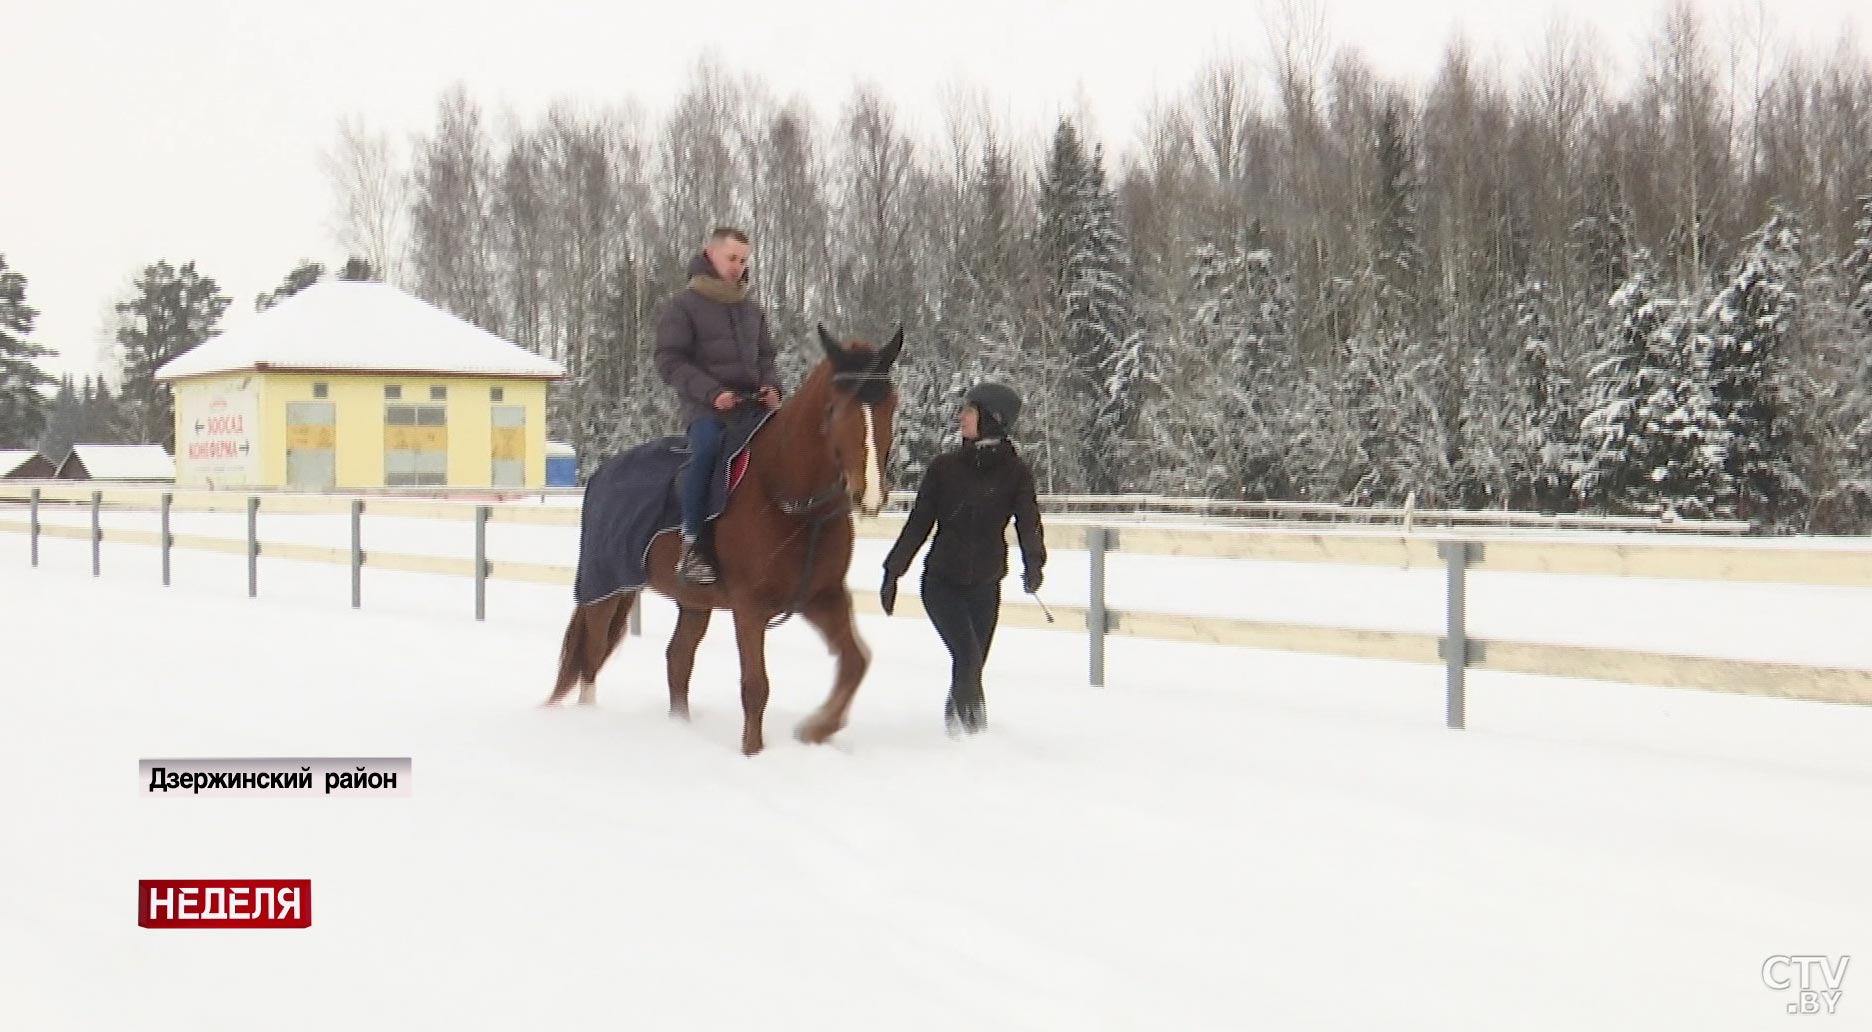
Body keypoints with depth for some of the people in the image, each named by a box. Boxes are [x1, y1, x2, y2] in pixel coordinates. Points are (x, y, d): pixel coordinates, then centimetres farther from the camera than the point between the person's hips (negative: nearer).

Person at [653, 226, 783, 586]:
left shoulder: (752, 310, 20)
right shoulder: (683, 306, 2)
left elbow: (765, 357, 24)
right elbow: (670, 363, -6)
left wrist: (770, 386, 1)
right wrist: (712, 392, -19)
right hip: (707, 409, -6)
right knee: (708, 446, -37)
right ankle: (690, 547, -34)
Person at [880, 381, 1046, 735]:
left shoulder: (1015, 472, 0)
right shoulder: (945, 466, 3)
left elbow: (1028, 522, -12)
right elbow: (918, 523, 7)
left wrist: (1033, 564, -32)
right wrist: (893, 571, 5)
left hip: (985, 585, 1)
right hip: (941, 580, -1)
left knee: (971, 663, 5)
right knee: (967, 654, -19)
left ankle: (956, 723, 23)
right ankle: (971, 723, -6)